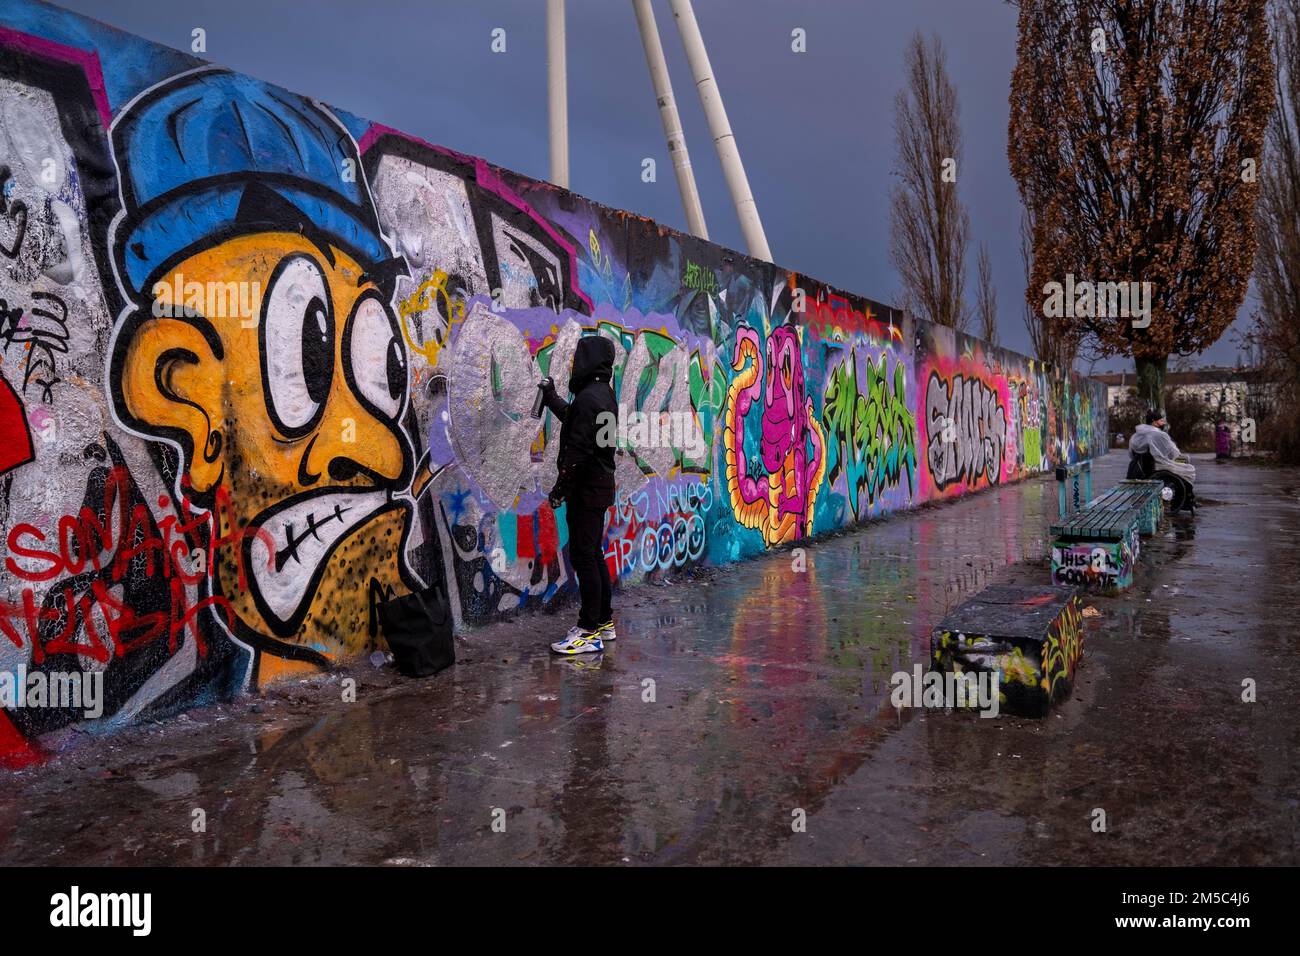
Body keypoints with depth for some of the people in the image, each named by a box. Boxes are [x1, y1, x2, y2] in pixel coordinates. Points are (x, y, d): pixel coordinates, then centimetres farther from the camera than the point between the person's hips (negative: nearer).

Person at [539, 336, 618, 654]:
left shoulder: (588, 398, -19)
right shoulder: (604, 394, 13)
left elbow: (578, 451, -22)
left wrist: (560, 488, -16)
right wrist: (552, 398, 40)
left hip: (587, 488, -10)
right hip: (600, 485, 10)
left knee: (583, 555, -7)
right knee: (593, 553, 16)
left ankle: (589, 631, -4)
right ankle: (604, 621, 24)